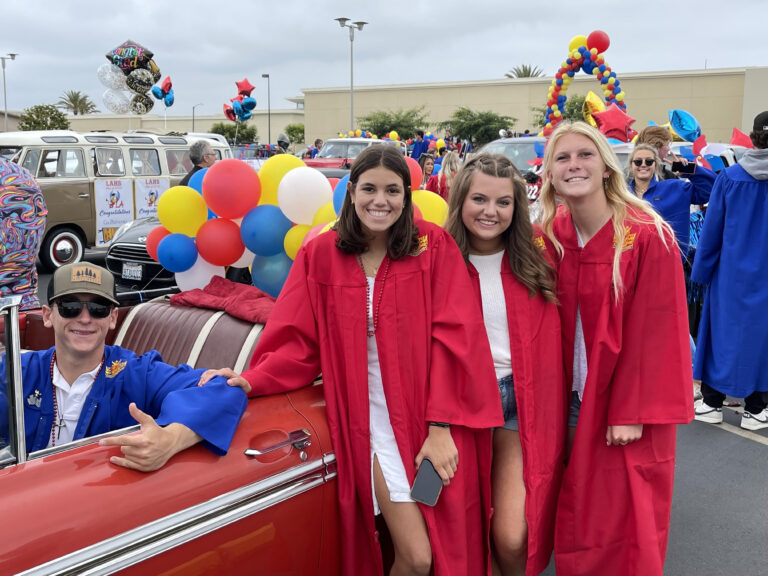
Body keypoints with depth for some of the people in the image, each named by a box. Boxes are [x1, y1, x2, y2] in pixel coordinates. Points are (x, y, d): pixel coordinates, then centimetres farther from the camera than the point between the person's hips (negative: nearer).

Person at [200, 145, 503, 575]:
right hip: (372, 418, -1)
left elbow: (452, 337, -7)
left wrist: (441, 427, -12)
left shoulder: (434, 247, -1)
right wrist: (252, 381, -19)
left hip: (432, 413, 1)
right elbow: (299, 341, 0)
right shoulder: (321, 255, 1)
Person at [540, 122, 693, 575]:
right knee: (577, 517, 14)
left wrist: (632, 412, -14)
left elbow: (655, 330, -14)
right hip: (574, 397, 4)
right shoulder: (552, 234, -1)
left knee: (624, 519, 6)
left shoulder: (649, 236, -15)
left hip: (627, 403, -4)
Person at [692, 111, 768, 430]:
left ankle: (711, 402, 19)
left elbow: (712, 227, -4)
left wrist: (701, 268, 4)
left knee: (721, 329, 11)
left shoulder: (729, 176, -8)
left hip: (732, 270, 0)